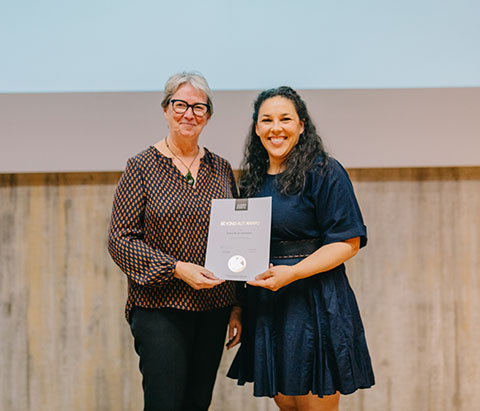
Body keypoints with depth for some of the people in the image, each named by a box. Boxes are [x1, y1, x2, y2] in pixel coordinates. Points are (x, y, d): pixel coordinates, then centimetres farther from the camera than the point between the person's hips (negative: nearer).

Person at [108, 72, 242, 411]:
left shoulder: (221, 169, 9)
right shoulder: (142, 167, -2)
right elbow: (120, 240, -6)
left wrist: (237, 306, 10)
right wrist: (177, 269, -17)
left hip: (214, 308, 4)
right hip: (160, 308, -4)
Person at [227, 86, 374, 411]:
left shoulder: (324, 173, -8)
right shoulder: (254, 179, 13)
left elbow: (348, 242, -13)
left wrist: (292, 273, -21)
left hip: (315, 303, -6)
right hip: (266, 305, 6)